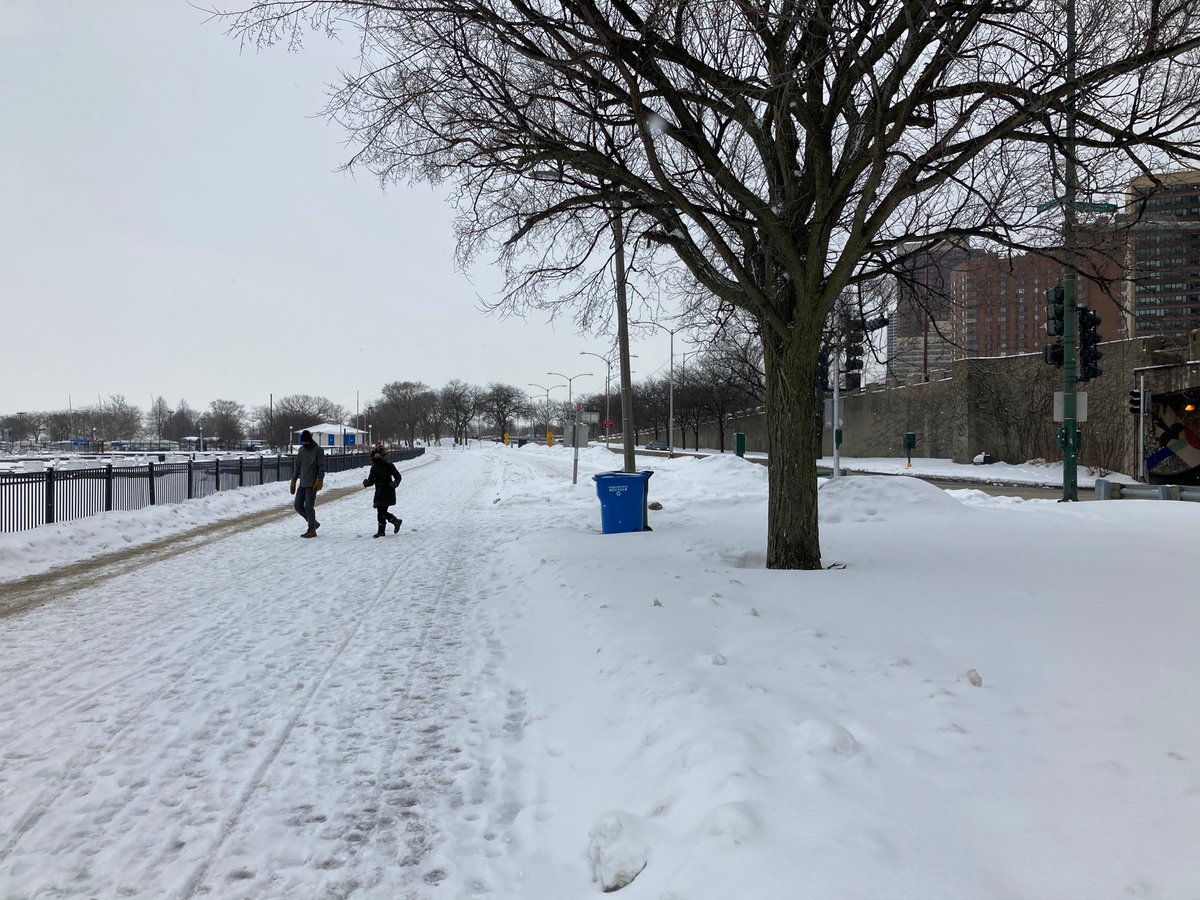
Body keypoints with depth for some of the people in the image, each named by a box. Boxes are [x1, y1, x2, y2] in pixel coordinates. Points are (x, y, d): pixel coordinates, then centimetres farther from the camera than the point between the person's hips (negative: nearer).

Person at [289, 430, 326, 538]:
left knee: (309, 506, -7)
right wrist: (293, 480, 12)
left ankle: (312, 530, 2)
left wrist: (319, 481, -19)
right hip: (302, 483, 7)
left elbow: (322, 467, -10)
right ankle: (313, 523, 20)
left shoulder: (318, 450, -8)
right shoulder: (301, 449, 10)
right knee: (298, 505, 6)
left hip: (312, 484, -7)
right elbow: (297, 465, 15)